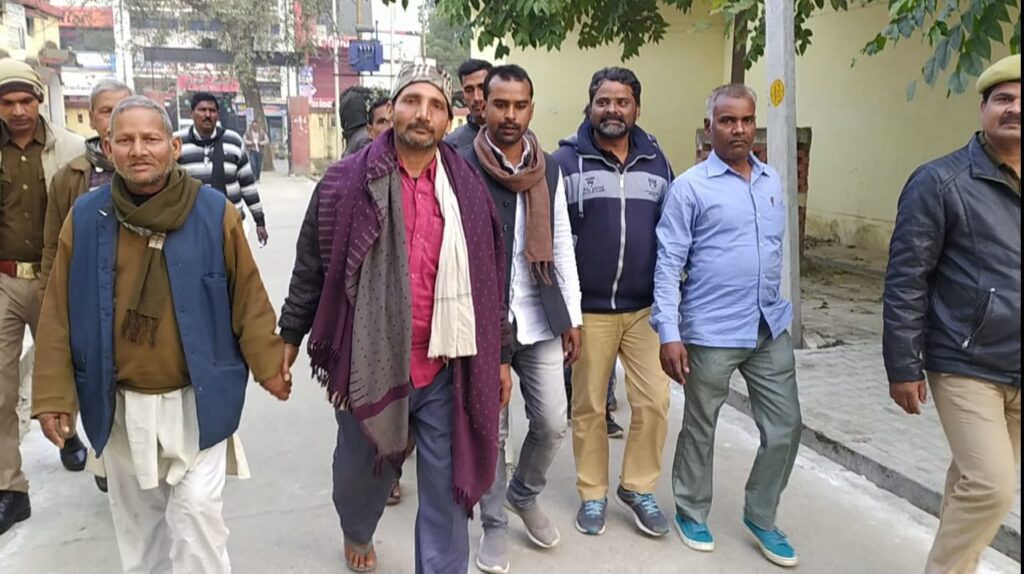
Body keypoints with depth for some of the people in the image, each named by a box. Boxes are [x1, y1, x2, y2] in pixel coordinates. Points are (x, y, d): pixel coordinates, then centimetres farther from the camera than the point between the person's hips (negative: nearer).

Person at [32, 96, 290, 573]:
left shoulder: (214, 212, -10)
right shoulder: (85, 217, -4)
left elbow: (247, 297, -4)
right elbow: (59, 313, 0)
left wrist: (268, 365, -3)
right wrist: (53, 393, -1)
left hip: (196, 399, -3)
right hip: (120, 404, 3)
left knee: (196, 513, 2)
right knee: (136, 516, 19)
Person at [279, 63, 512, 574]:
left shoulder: (469, 192, 1)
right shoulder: (346, 182, -5)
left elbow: (490, 280, 7)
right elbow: (311, 267, 3)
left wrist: (500, 355, 8)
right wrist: (290, 336, 6)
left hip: (445, 369, 0)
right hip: (367, 363, 0)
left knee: (446, 489, 7)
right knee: (361, 469, 24)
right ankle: (357, 532, 57)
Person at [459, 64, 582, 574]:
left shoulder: (549, 169, 7)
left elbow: (562, 246, 10)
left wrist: (571, 316, 8)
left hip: (540, 319, 4)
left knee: (552, 423, 10)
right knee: (490, 431, 7)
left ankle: (524, 493, 39)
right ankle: (494, 525, 28)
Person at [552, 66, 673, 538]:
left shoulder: (656, 161, 8)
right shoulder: (567, 160, -5)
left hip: (646, 308, 3)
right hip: (587, 309, -3)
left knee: (654, 401, 3)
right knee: (588, 407, 8)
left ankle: (638, 488, 25)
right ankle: (592, 494, 27)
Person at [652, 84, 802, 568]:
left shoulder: (773, 183, 9)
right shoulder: (690, 187, -9)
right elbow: (668, 264, -12)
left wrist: (772, 305, 18)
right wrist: (669, 333, -17)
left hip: (771, 328, 6)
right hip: (711, 332, -5)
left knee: (785, 427, 10)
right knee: (700, 428, 11)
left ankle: (760, 516, 31)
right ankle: (692, 512, 33)